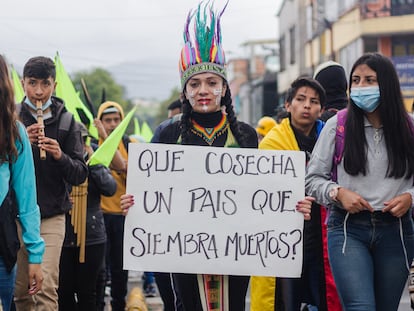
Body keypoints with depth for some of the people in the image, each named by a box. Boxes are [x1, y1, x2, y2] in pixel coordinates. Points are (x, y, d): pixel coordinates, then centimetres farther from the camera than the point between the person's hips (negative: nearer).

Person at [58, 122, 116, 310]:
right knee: (64, 291, 4)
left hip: (91, 238, 0)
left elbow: (110, 189, -10)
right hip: (62, 238, 0)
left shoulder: (94, 164, 6)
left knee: (87, 292, 7)